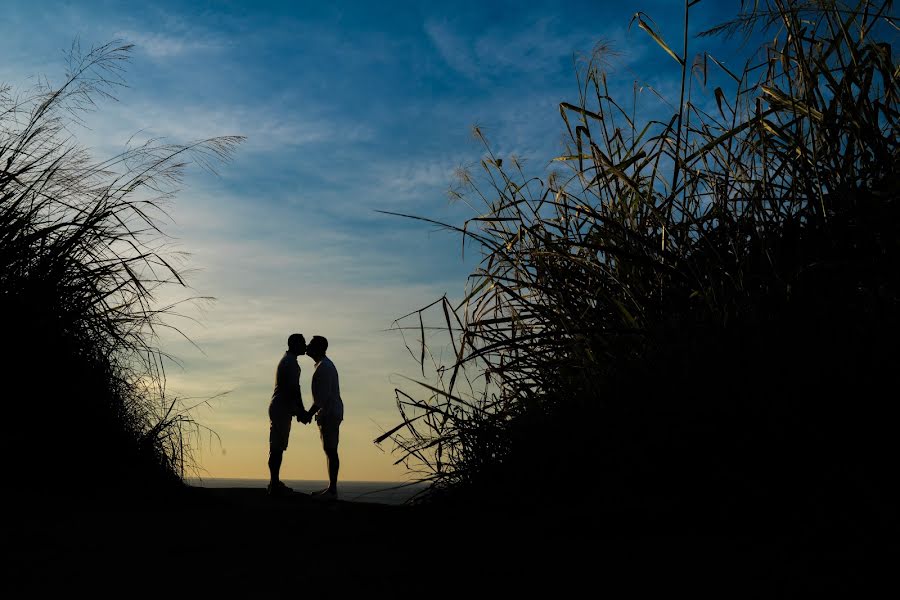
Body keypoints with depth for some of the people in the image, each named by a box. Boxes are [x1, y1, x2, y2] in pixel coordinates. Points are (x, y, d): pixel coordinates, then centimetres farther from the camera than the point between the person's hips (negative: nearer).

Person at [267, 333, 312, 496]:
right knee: (277, 447, -8)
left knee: (278, 447, 12)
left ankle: (275, 483, 17)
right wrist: (302, 411, -15)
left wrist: (300, 411, 20)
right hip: (282, 409, -10)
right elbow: (294, 389, -20)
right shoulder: (290, 362, -14)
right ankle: (275, 485, -6)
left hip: (280, 408, 10)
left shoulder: (287, 360, 19)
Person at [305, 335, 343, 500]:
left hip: (329, 413, -10)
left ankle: (332, 490, -7)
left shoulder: (324, 367, -15)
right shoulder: (324, 365, 18)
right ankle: (331, 488, 16)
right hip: (330, 413, 10)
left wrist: (309, 413, -17)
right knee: (329, 450, 11)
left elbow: (323, 395, -21)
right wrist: (311, 412, 21)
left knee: (330, 450, -9)